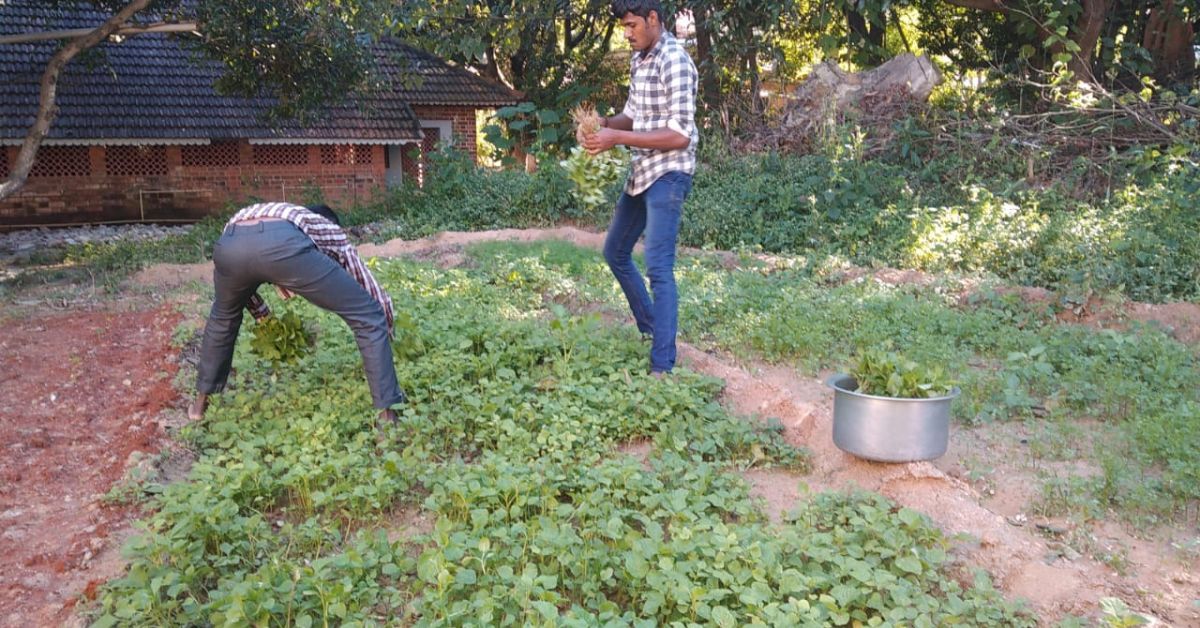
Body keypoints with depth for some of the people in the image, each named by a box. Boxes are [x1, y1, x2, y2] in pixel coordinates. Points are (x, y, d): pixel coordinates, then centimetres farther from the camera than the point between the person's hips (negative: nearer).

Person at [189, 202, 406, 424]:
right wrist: (382, 335, 52)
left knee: (224, 316, 39)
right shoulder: (331, 230, 38)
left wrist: (265, 319, 63)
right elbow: (376, 296, 36)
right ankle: (388, 415, 12)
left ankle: (202, 401, 48)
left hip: (230, 243, 5)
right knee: (368, 317, 12)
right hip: (281, 243, -4)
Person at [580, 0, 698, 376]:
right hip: (641, 172, 10)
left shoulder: (674, 61, -17)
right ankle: (649, 329, 33)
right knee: (615, 252, 19)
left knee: (658, 267, -14)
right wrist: (603, 124, -2)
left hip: (668, 174, -10)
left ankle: (662, 367, -12)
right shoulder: (639, 59, 11)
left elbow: (681, 135, -23)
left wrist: (616, 139, -24)